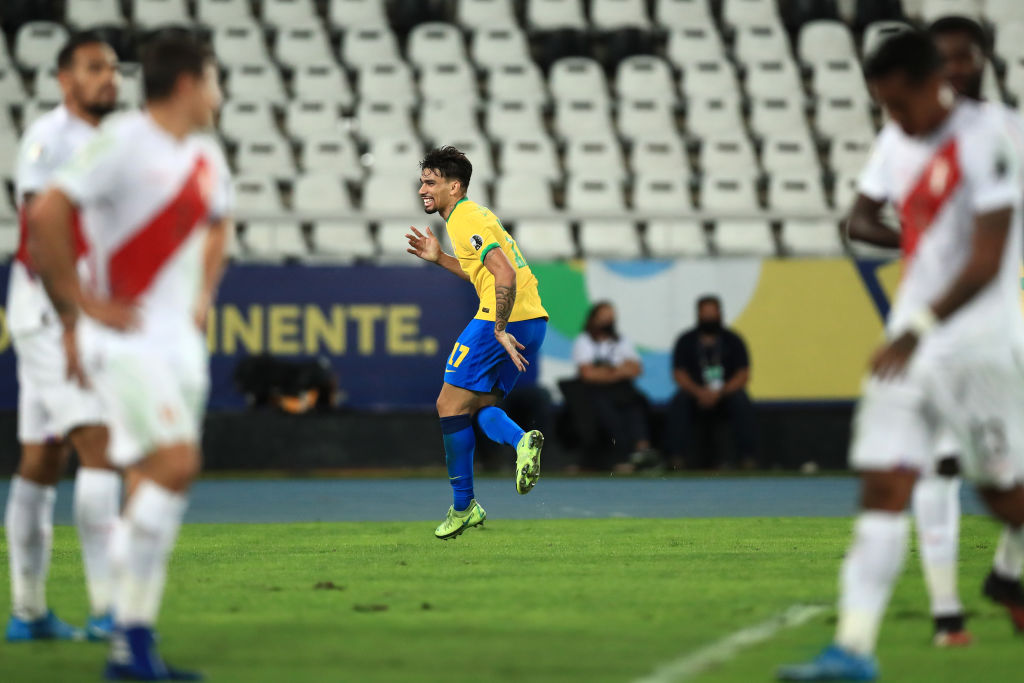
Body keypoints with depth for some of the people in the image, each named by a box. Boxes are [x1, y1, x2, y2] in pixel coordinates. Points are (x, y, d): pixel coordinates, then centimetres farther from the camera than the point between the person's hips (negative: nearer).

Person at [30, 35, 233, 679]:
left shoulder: (207, 159, 13)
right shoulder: (123, 143, -12)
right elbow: (46, 215, -20)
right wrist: (80, 301, -16)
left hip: (180, 341, 8)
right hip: (126, 334, -8)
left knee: (156, 486, 6)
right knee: (177, 462, -20)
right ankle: (131, 628, -14)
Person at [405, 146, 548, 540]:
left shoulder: (464, 221, -11)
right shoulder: (474, 215, 20)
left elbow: (505, 275, -23)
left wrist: (500, 330, -22)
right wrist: (440, 259, 25)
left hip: (503, 319, -10)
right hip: (532, 320, 10)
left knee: (450, 405, -1)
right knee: (478, 405, 16)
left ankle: (464, 507, 1)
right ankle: (522, 441, -13)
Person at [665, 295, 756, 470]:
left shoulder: (733, 340, 6)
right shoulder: (686, 341, 7)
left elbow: (743, 375, -2)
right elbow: (679, 374, -1)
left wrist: (720, 393, -19)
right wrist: (699, 392, -21)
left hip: (727, 392, 0)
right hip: (695, 392, 0)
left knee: (742, 403, -33)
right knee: (678, 403, -31)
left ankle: (748, 459, -34)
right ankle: (676, 460, -36)